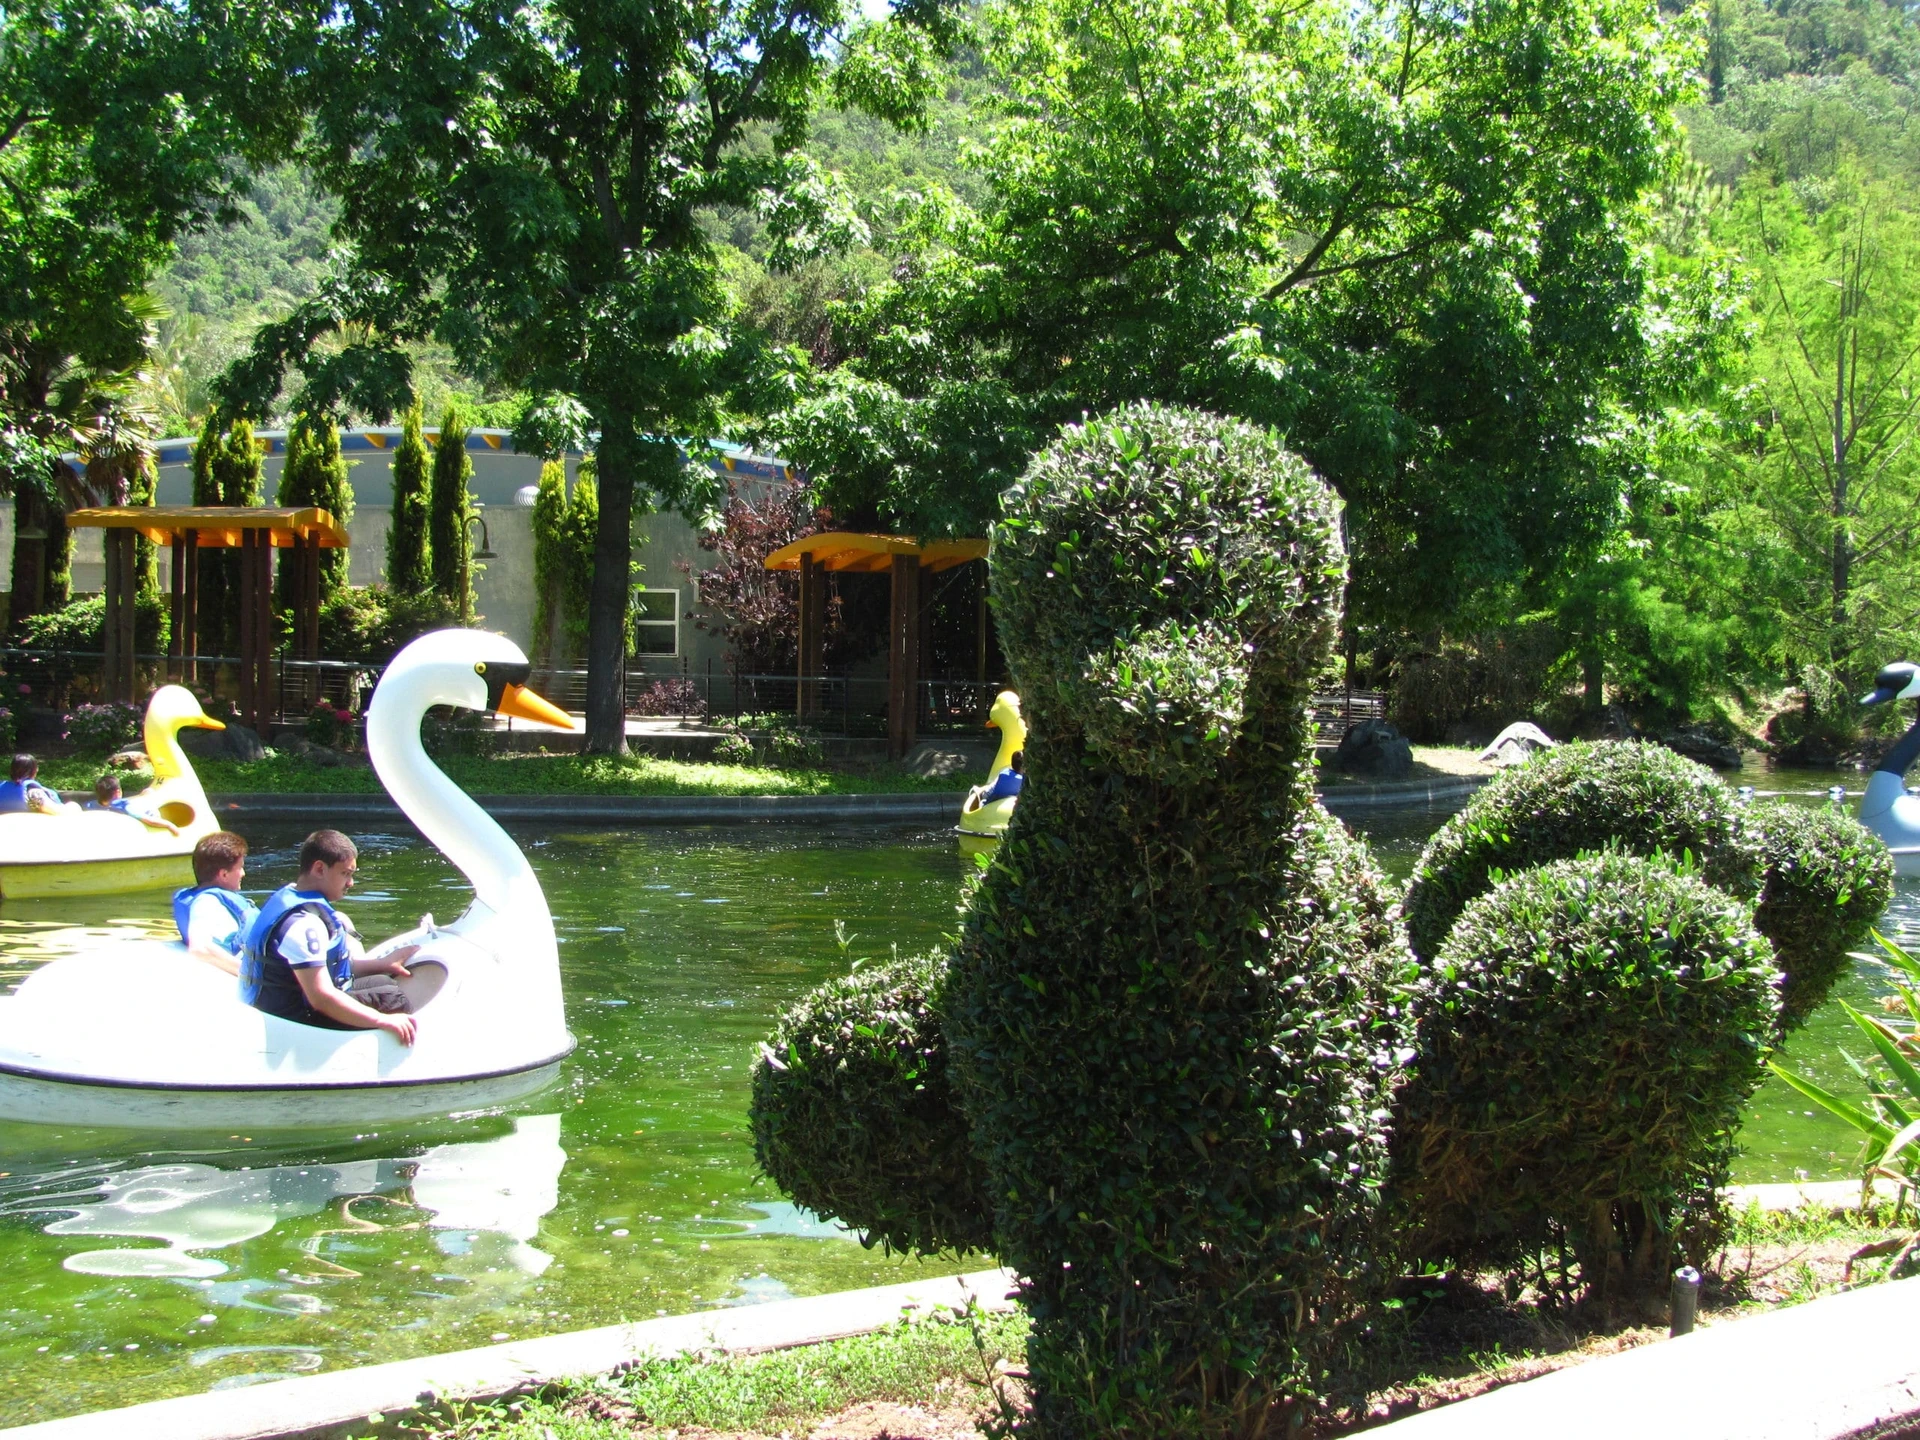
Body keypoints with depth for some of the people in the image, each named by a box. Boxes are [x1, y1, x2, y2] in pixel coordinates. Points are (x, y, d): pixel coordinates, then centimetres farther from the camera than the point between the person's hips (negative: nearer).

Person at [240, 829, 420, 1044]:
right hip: (295, 1022, -11)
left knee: (384, 982, 19)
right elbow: (321, 998, -31)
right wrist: (384, 1021, -28)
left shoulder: (288, 896, 7)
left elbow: (327, 965, 18)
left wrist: (382, 964, 17)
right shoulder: (303, 924, -25)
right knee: (393, 999, -16)